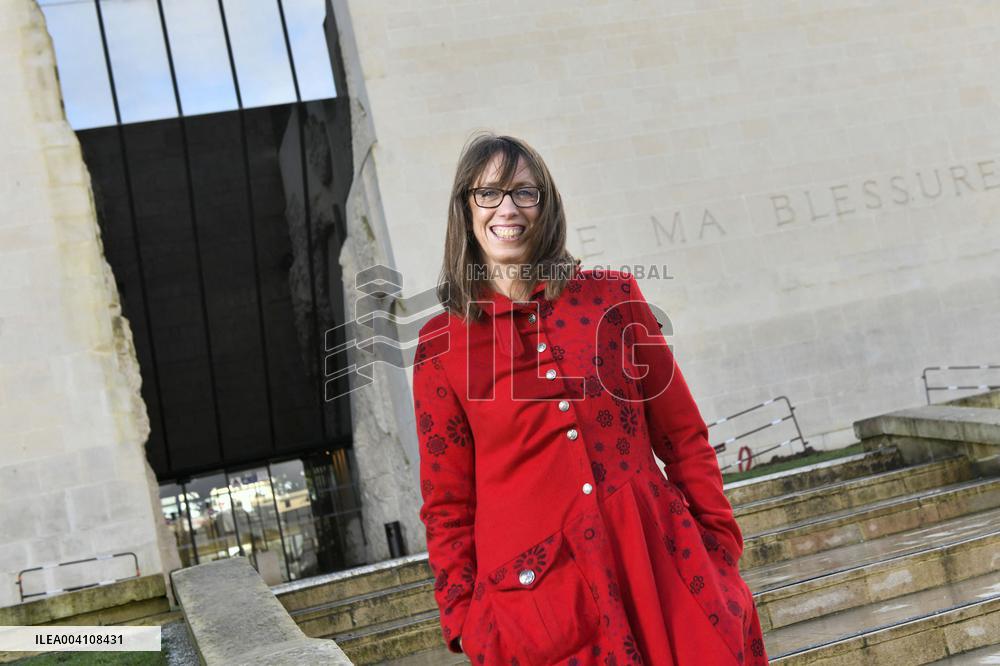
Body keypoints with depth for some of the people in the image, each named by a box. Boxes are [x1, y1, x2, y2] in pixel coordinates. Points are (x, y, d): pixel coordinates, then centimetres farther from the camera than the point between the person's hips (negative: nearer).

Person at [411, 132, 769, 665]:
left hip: (657, 562, 1)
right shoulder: (441, 345, 1)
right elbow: (446, 502, 5)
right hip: (533, 584, -1)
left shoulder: (614, 296, 4)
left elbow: (683, 437, 7)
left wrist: (720, 550, 4)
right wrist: (464, 616, -1)